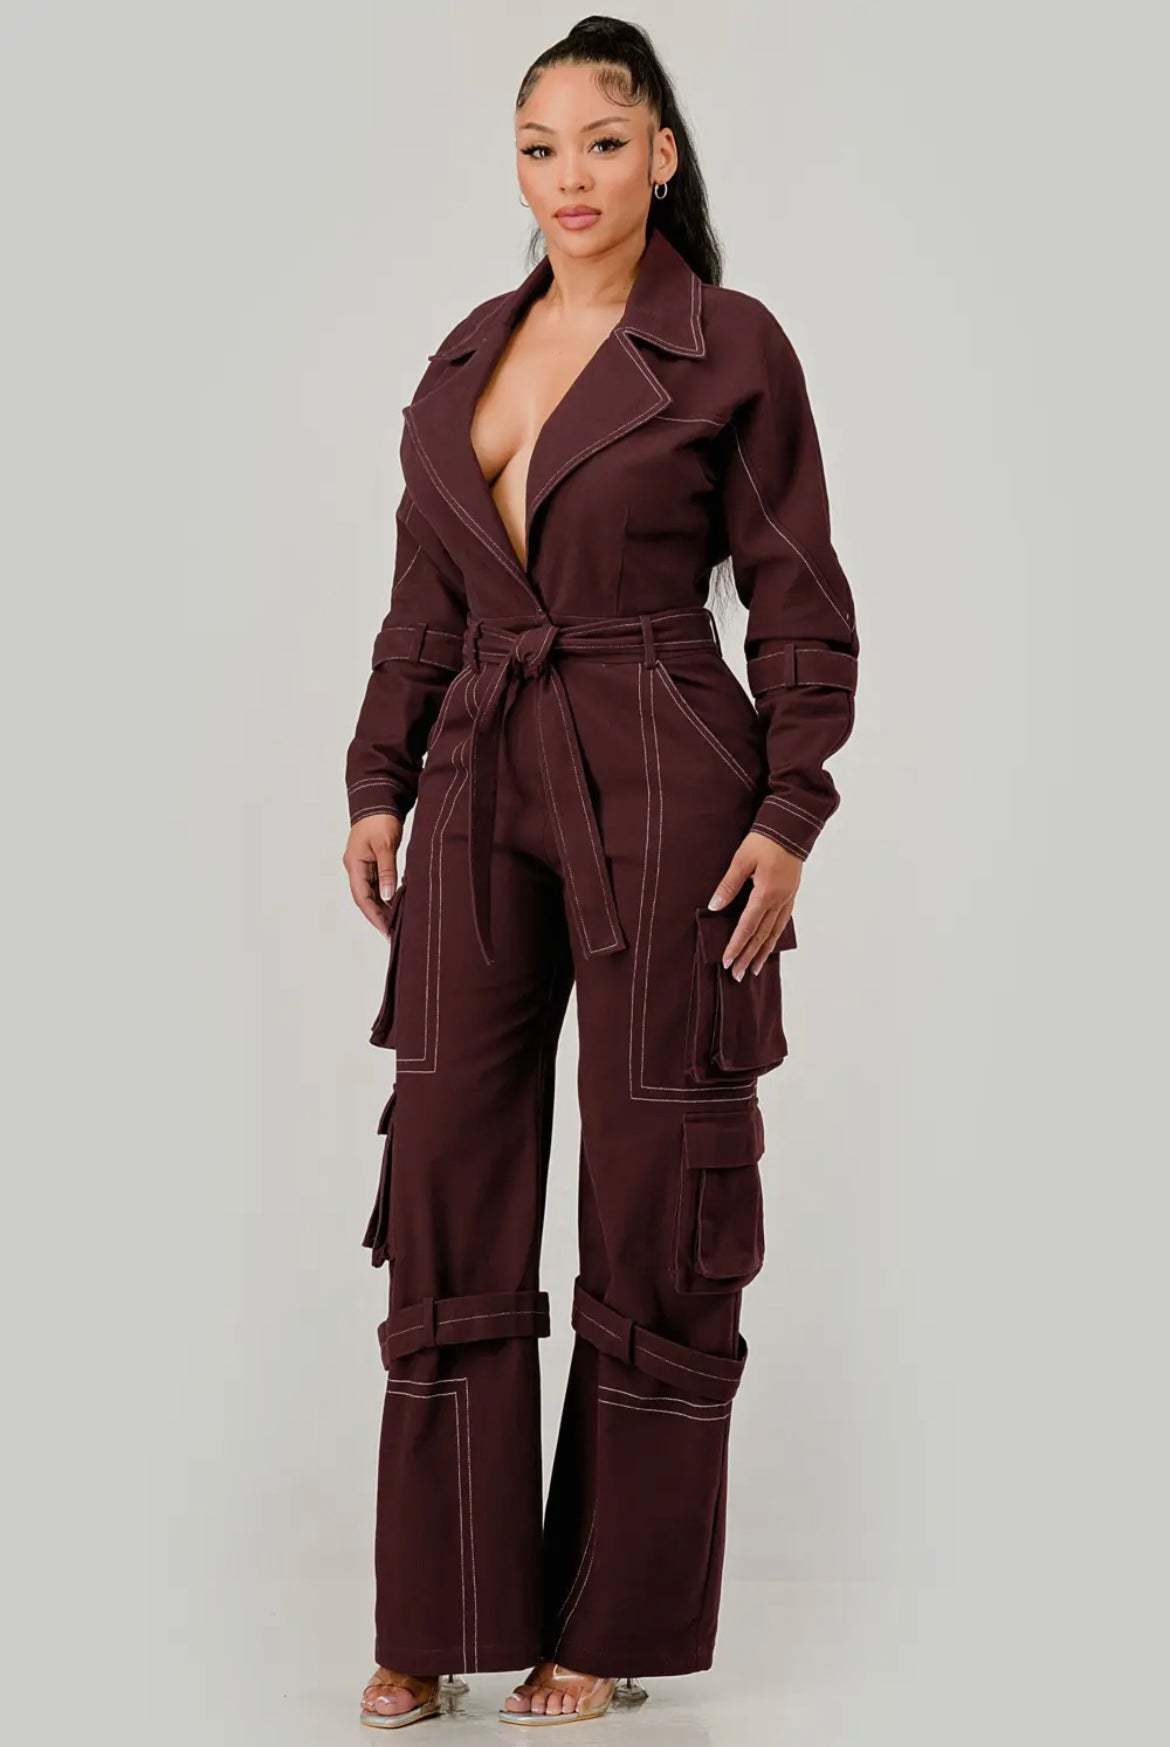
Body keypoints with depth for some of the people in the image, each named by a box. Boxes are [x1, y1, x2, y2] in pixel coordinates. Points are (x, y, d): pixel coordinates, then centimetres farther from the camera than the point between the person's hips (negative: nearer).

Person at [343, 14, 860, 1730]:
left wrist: (787, 819, -12)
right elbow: (422, 604, 16)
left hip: (665, 794, -5)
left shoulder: (733, 346, -3)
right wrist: (378, 786, 7)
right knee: (449, 1194, 4)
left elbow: (802, 606, -4)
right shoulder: (466, 357, 13)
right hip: (481, 792, 5)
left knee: (653, 1204, 2)